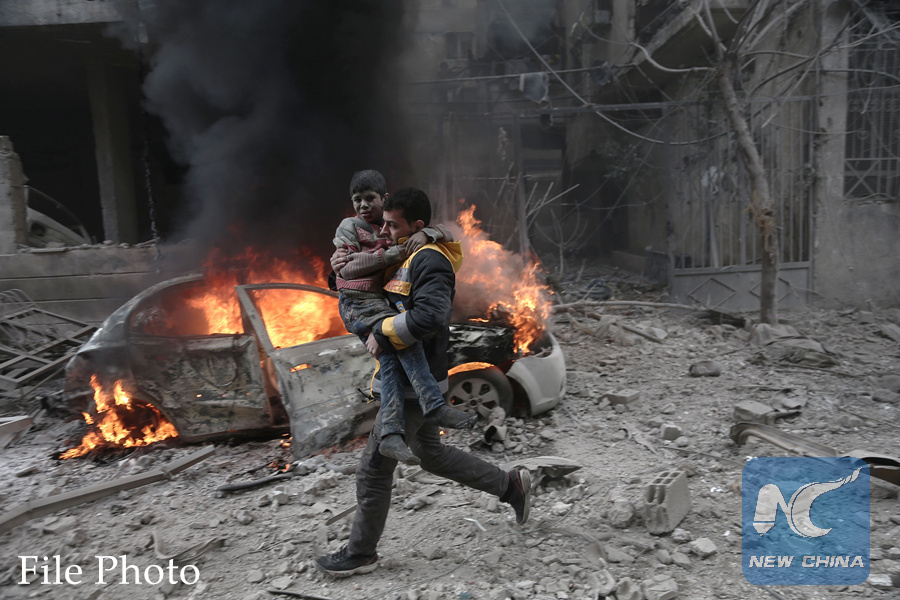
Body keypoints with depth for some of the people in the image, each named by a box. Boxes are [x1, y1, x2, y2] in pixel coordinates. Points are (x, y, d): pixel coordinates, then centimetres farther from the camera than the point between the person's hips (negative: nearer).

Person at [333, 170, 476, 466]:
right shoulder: (349, 227, 7)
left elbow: (445, 234, 10)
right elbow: (347, 267, -9)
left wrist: (424, 234, -15)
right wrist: (390, 255, -17)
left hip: (388, 304, 4)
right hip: (359, 304, -4)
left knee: (391, 358, -19)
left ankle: (391, 435, -27)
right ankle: (434, 406, -33)